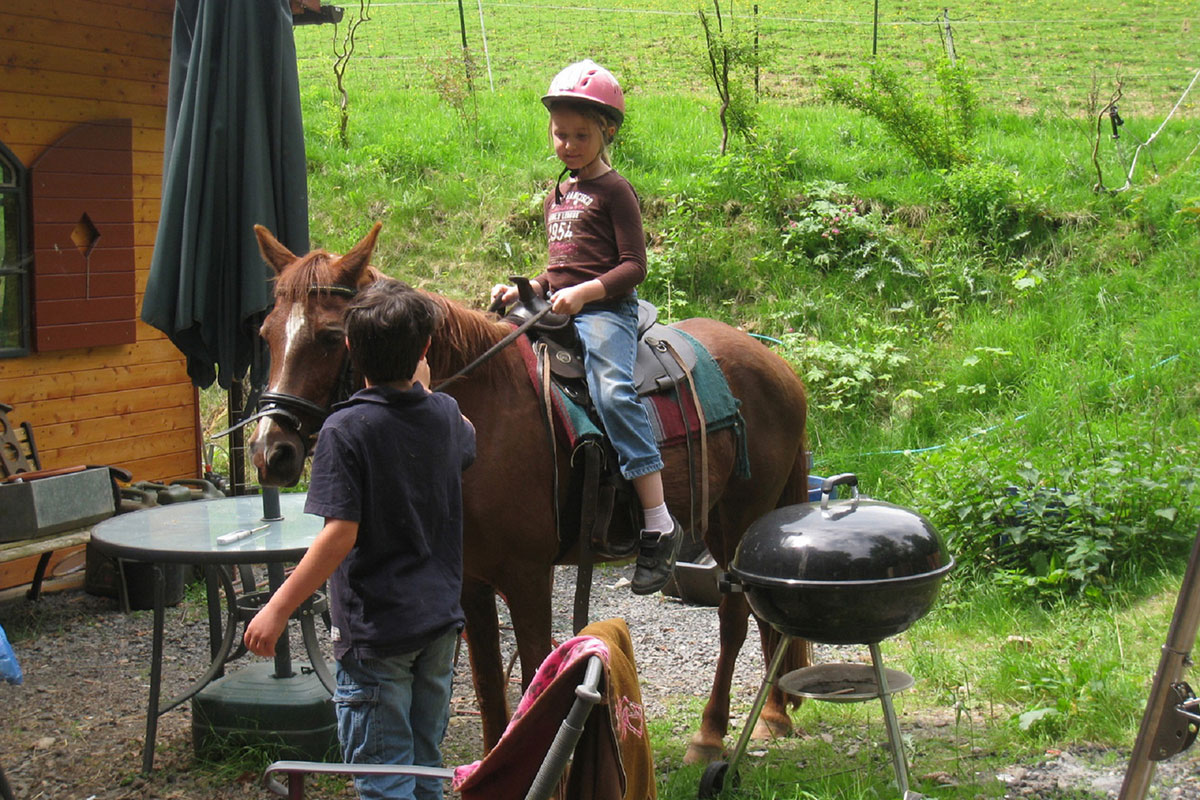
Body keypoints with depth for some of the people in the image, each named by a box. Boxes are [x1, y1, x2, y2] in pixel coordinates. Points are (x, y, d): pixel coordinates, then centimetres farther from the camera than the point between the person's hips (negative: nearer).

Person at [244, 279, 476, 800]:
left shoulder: (346, 429, -17)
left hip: (376, 628, -6)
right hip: (441, 620, 6)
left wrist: (278, 610, -16)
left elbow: (340, 535, -22)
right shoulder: (445, 414, 0)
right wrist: (422, 387, 31)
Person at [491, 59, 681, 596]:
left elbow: (633, 265, -9)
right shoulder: (558, 196, 23)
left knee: (612, 390, -31)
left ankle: (659, 524, -32)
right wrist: (523, 290, 14)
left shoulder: (614, 191, -2)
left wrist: (583, 292, -22)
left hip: (606, 310, -9)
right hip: (560, 312, 9)